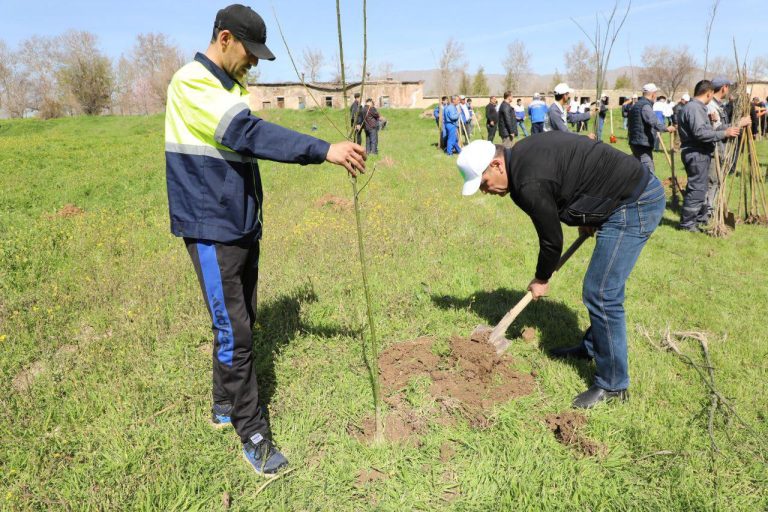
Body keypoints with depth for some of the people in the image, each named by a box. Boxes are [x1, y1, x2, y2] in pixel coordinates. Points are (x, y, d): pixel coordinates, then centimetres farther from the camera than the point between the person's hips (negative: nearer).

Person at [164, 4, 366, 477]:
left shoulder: (233, 85, 12)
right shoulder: (190, 84, -16)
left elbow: (253, 141, 13)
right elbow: (250, 134, -28)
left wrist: (327, 153, 2)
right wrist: (324, 150, -31)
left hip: (244, 226, 9)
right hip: (212, 231, -9)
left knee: (241, 321, 15)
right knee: (234, 332, -4)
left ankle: (225, 405, 33)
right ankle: (253, 433, 9)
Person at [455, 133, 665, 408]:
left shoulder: (530, 185, -24)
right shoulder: (524, 151, 5)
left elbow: (552, 239, -12)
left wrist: (541, 280, 6)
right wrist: (587, 220, 16)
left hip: (634, 206, -10)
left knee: (601, 294, -9)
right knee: (600, 289, 20)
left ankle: (612, 385, 2)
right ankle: (593, 346, 37)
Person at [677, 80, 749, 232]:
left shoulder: (696, 107, 16)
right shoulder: (694, 108, -18)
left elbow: (704, 130, 19)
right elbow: (700, 133, -27)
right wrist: (724, 133, -21)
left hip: (700, 154, 11)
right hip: (696, 155, -11)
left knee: (701, 188, 19)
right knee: (696, 189, -7)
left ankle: (701, 218, 29)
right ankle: (686, 223, -1)